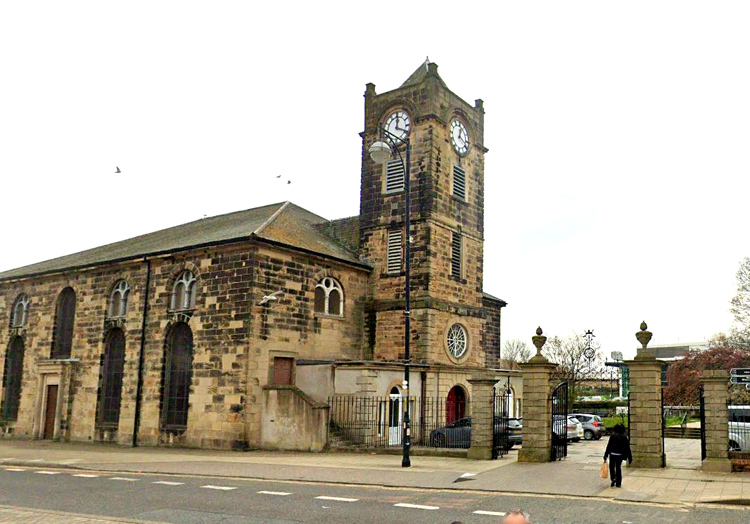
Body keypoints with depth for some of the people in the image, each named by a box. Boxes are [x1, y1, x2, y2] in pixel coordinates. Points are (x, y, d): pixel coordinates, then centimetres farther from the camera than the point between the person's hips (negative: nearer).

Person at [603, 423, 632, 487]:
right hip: (620, 455, 3)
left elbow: (609, 446, -5)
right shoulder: (625, 438, 3)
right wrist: (629, 458, 8)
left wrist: (606, 455, -1)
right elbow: (627, 448, 3)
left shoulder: (612, 436, -4)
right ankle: (618, 483, 14)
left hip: (613, 454, -2)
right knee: (618, 468, 13)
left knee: (612, 467, 13)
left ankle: (613, 478, -9)